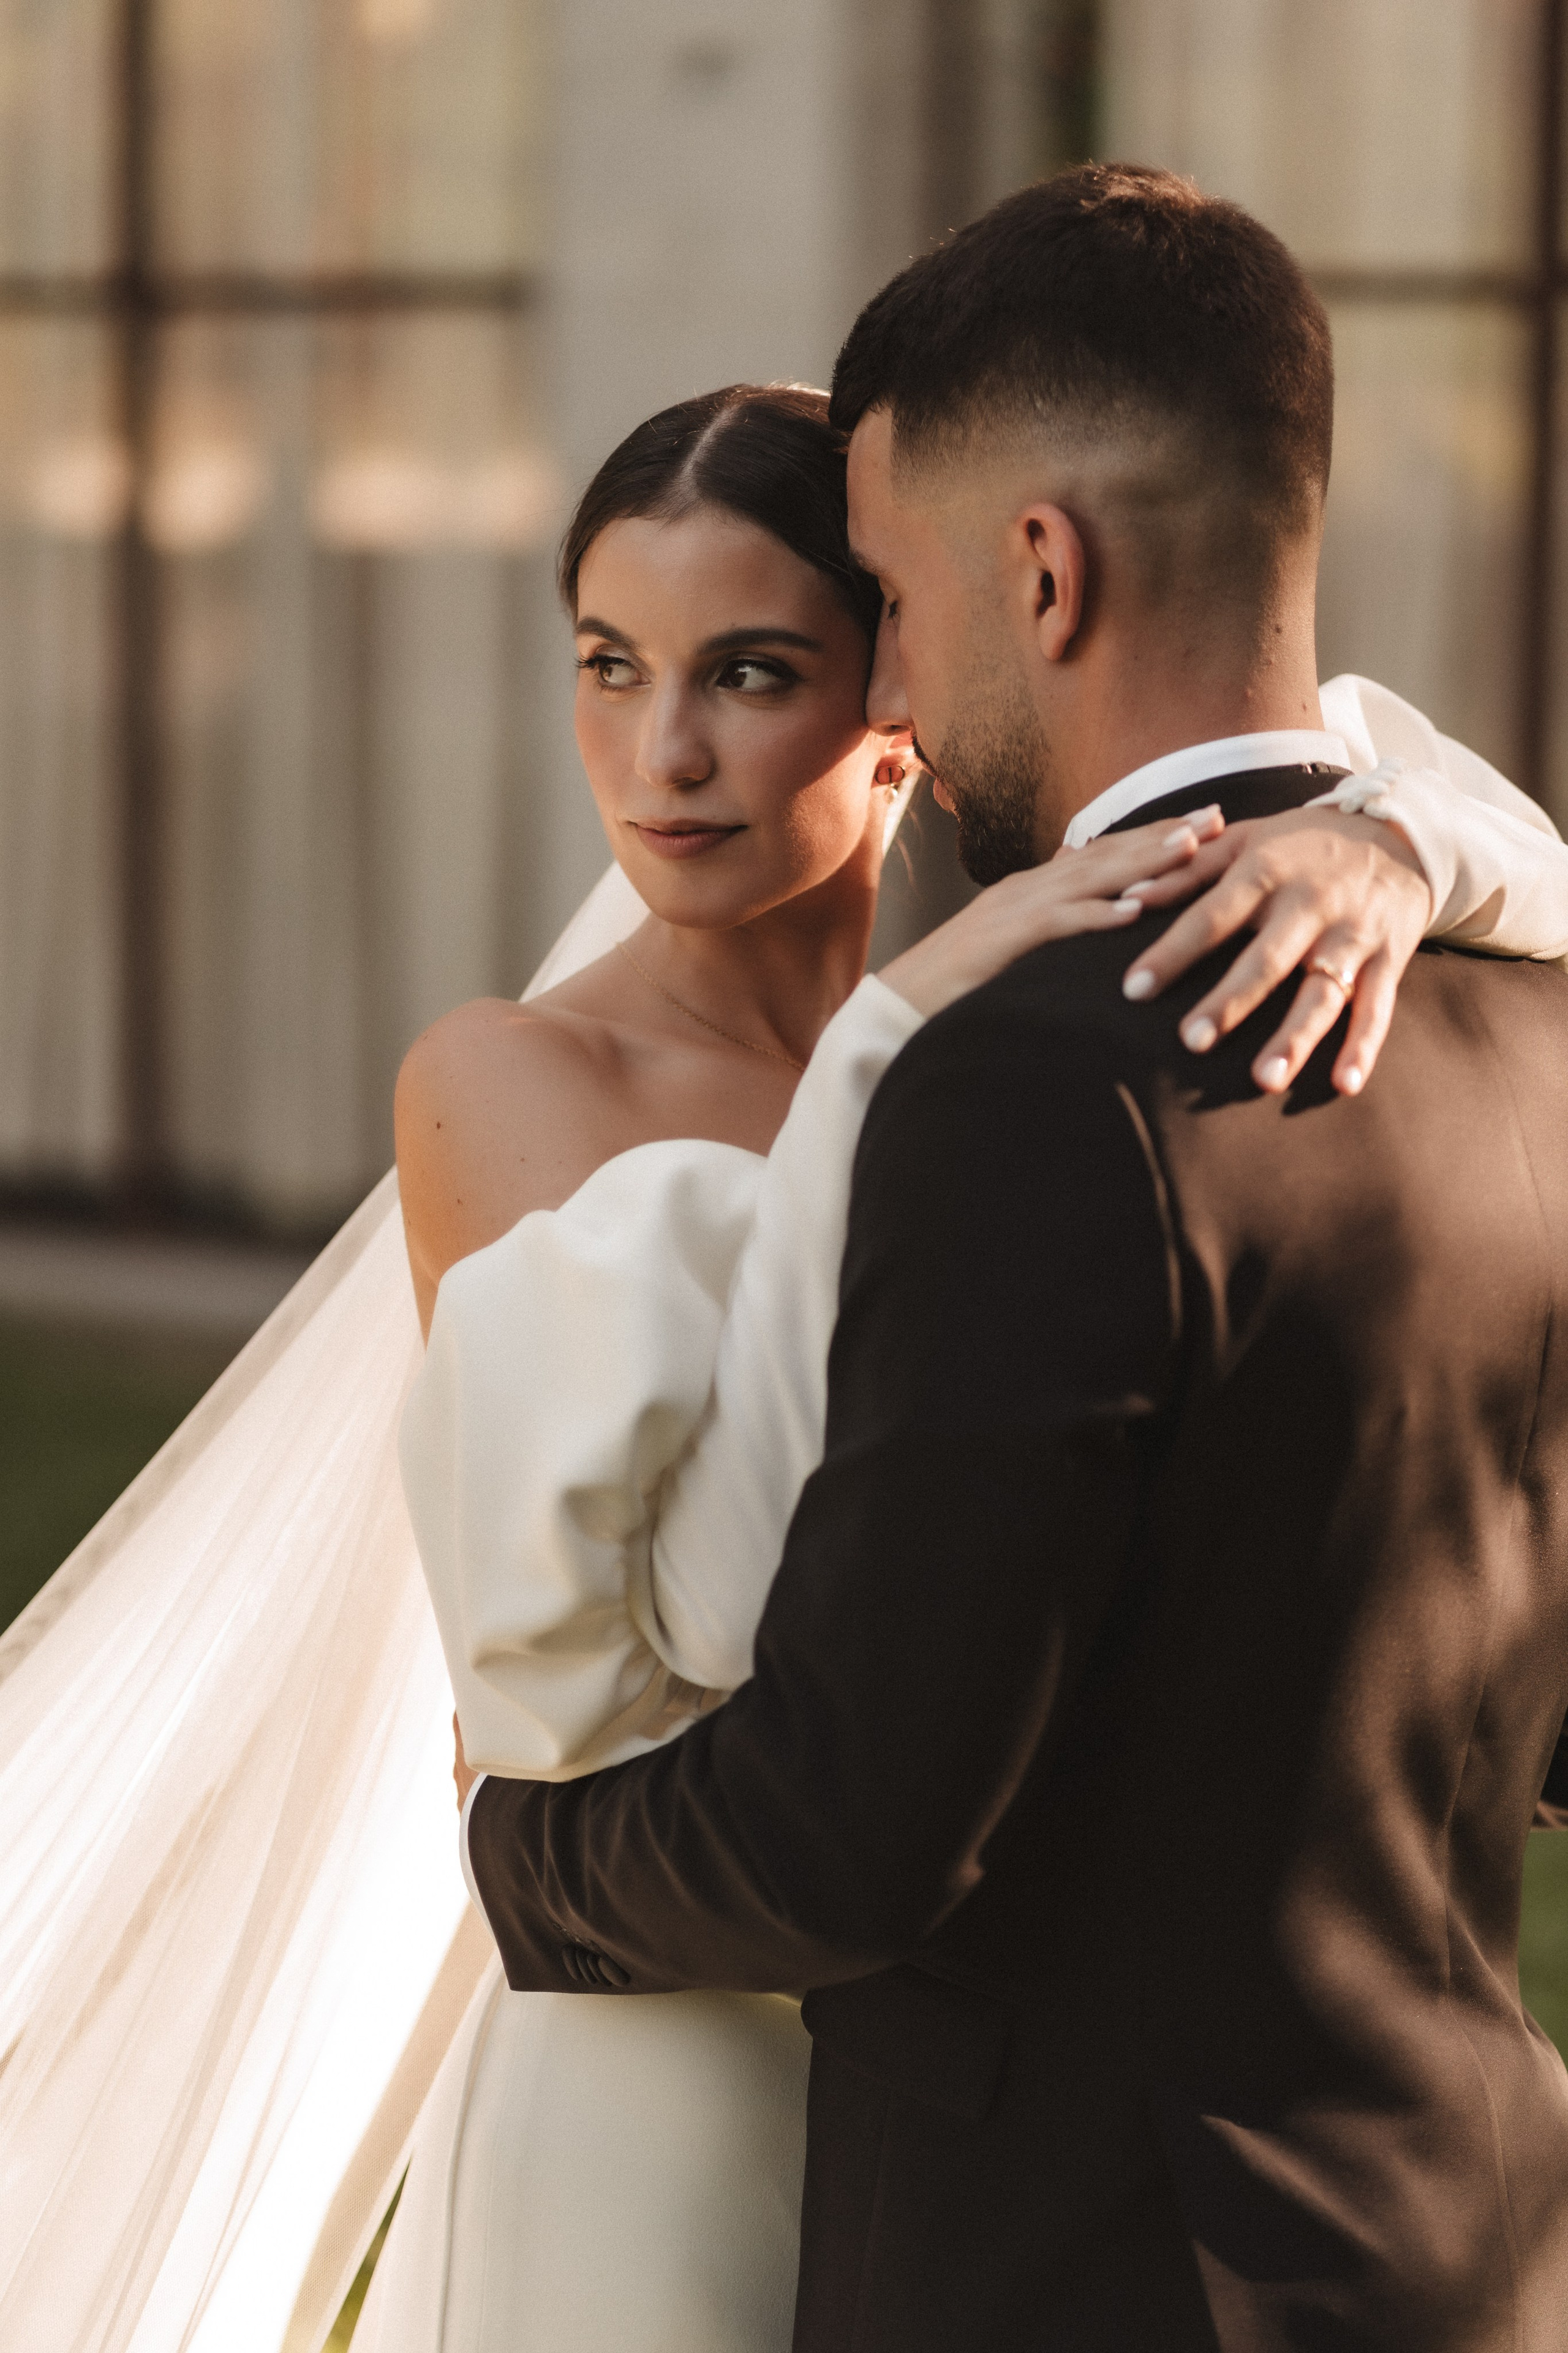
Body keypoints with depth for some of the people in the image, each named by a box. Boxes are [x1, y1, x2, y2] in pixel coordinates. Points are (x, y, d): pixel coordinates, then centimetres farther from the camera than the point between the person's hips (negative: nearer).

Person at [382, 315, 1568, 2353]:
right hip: (664, 2126, -4)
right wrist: (902, 1054, -26)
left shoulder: (1045, 1044, 3)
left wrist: (1372, 848, -27)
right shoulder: (513, 1085, -11)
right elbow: (718, 1626, -22)